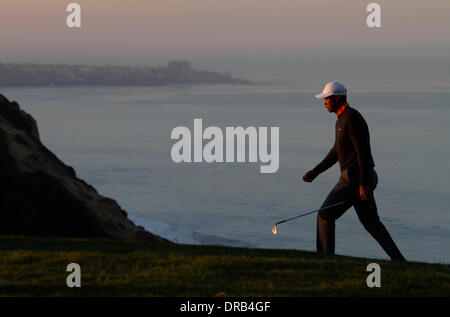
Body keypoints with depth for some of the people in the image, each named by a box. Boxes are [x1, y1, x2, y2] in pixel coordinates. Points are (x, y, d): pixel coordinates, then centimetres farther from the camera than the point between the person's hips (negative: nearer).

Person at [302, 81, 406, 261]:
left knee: (325, 216, -3)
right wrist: (316, 171, 16)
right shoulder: (343, 118, 15)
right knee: (370, 222, 15)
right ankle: (398, 260, 15)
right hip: (359, 179, 10)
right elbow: (336, 151, 22)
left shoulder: (352, 119, -18)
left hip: (354, 179, -10)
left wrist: (363, 184, -25)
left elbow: (363, 152, -23)